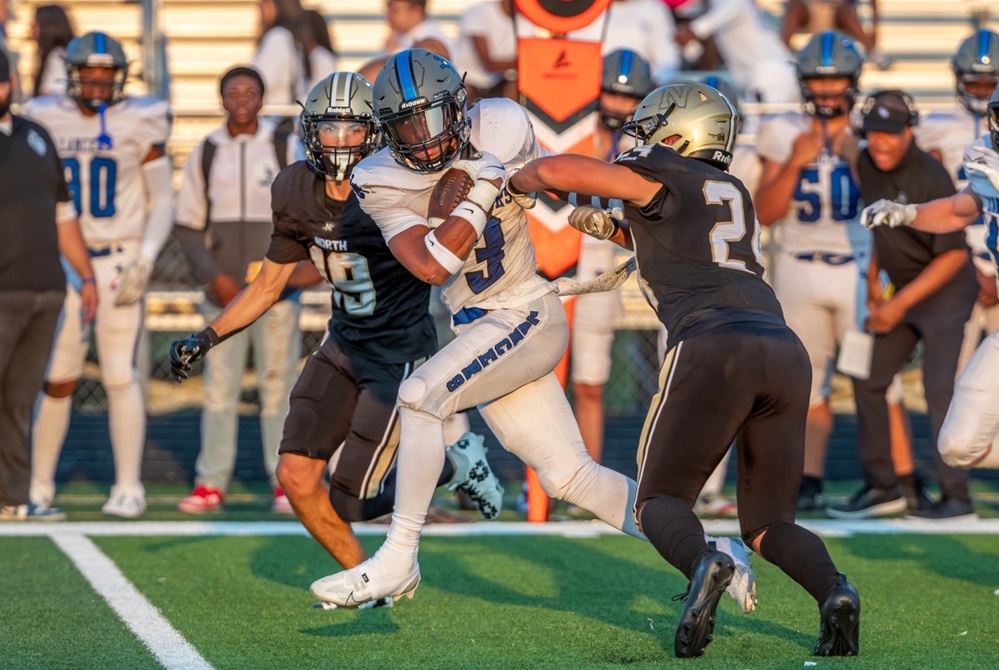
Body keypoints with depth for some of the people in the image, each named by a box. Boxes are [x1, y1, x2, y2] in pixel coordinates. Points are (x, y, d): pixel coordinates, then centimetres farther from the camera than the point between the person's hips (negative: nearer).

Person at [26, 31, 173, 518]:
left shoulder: (139, 123, -2)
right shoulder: (47, 122, 4)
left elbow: (162, 201, 1)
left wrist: (143, 261, -11)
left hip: (118, 264, -2)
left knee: (120, 376, -5)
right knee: (57, 380, 3)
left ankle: (128, 488, 2)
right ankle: (40, 485, 15)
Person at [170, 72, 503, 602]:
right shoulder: (296, 193, -3)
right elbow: (268, 285, 10)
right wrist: (205, 339, 3)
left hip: (402, 354, -6)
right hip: (345, 347, 6)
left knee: (351, 501, -7)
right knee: (296, 475, -2)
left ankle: (456, 464, 19)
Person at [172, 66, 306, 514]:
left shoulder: (287, 148, 4)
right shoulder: (205, 154, 8)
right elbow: (187, 225, 8)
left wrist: (305, 264, -8)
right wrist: (213, 275, -3)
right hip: (223, 292, 1)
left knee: (279, 384, -1)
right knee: (219, 385, -1)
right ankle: (211, 482, 3)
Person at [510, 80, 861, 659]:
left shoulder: (661, 178, 11)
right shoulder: (735, 193, 30)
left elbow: (553, 171, 7)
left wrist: (518, 181, 28)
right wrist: (614, 231, 41)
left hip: (714, 346, -6)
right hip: (785, 349, 6)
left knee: (660, 500, 9)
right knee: (768, 522, 15)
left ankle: (701, 562, -26)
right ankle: (833, 589, -16)